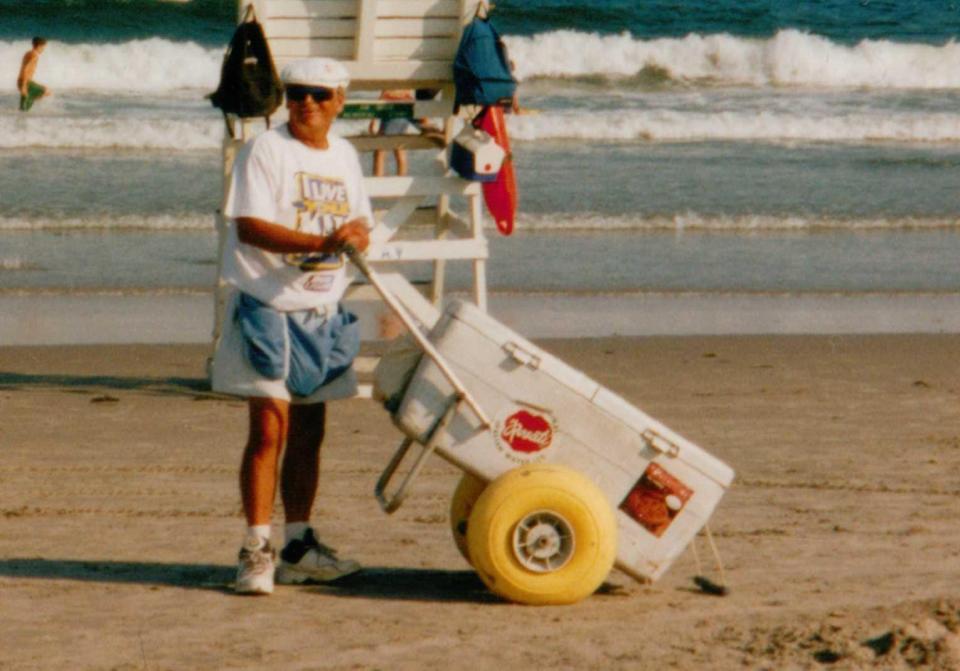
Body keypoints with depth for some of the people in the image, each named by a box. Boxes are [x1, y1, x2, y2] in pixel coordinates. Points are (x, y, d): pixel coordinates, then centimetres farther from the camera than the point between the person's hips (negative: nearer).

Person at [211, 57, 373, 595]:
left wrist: (359, 234, -3)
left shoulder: (345, 155, 13)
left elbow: (360, 222, 21)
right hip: (269, 308, -7)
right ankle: (257, 551, -9)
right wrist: (322, 241, -29)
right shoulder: (265, 151, -9)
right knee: (269, 430, -12)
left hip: (324, 313, 7)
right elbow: (249, 226, -20)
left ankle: (298, 545, 20)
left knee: (309, 432, 11)